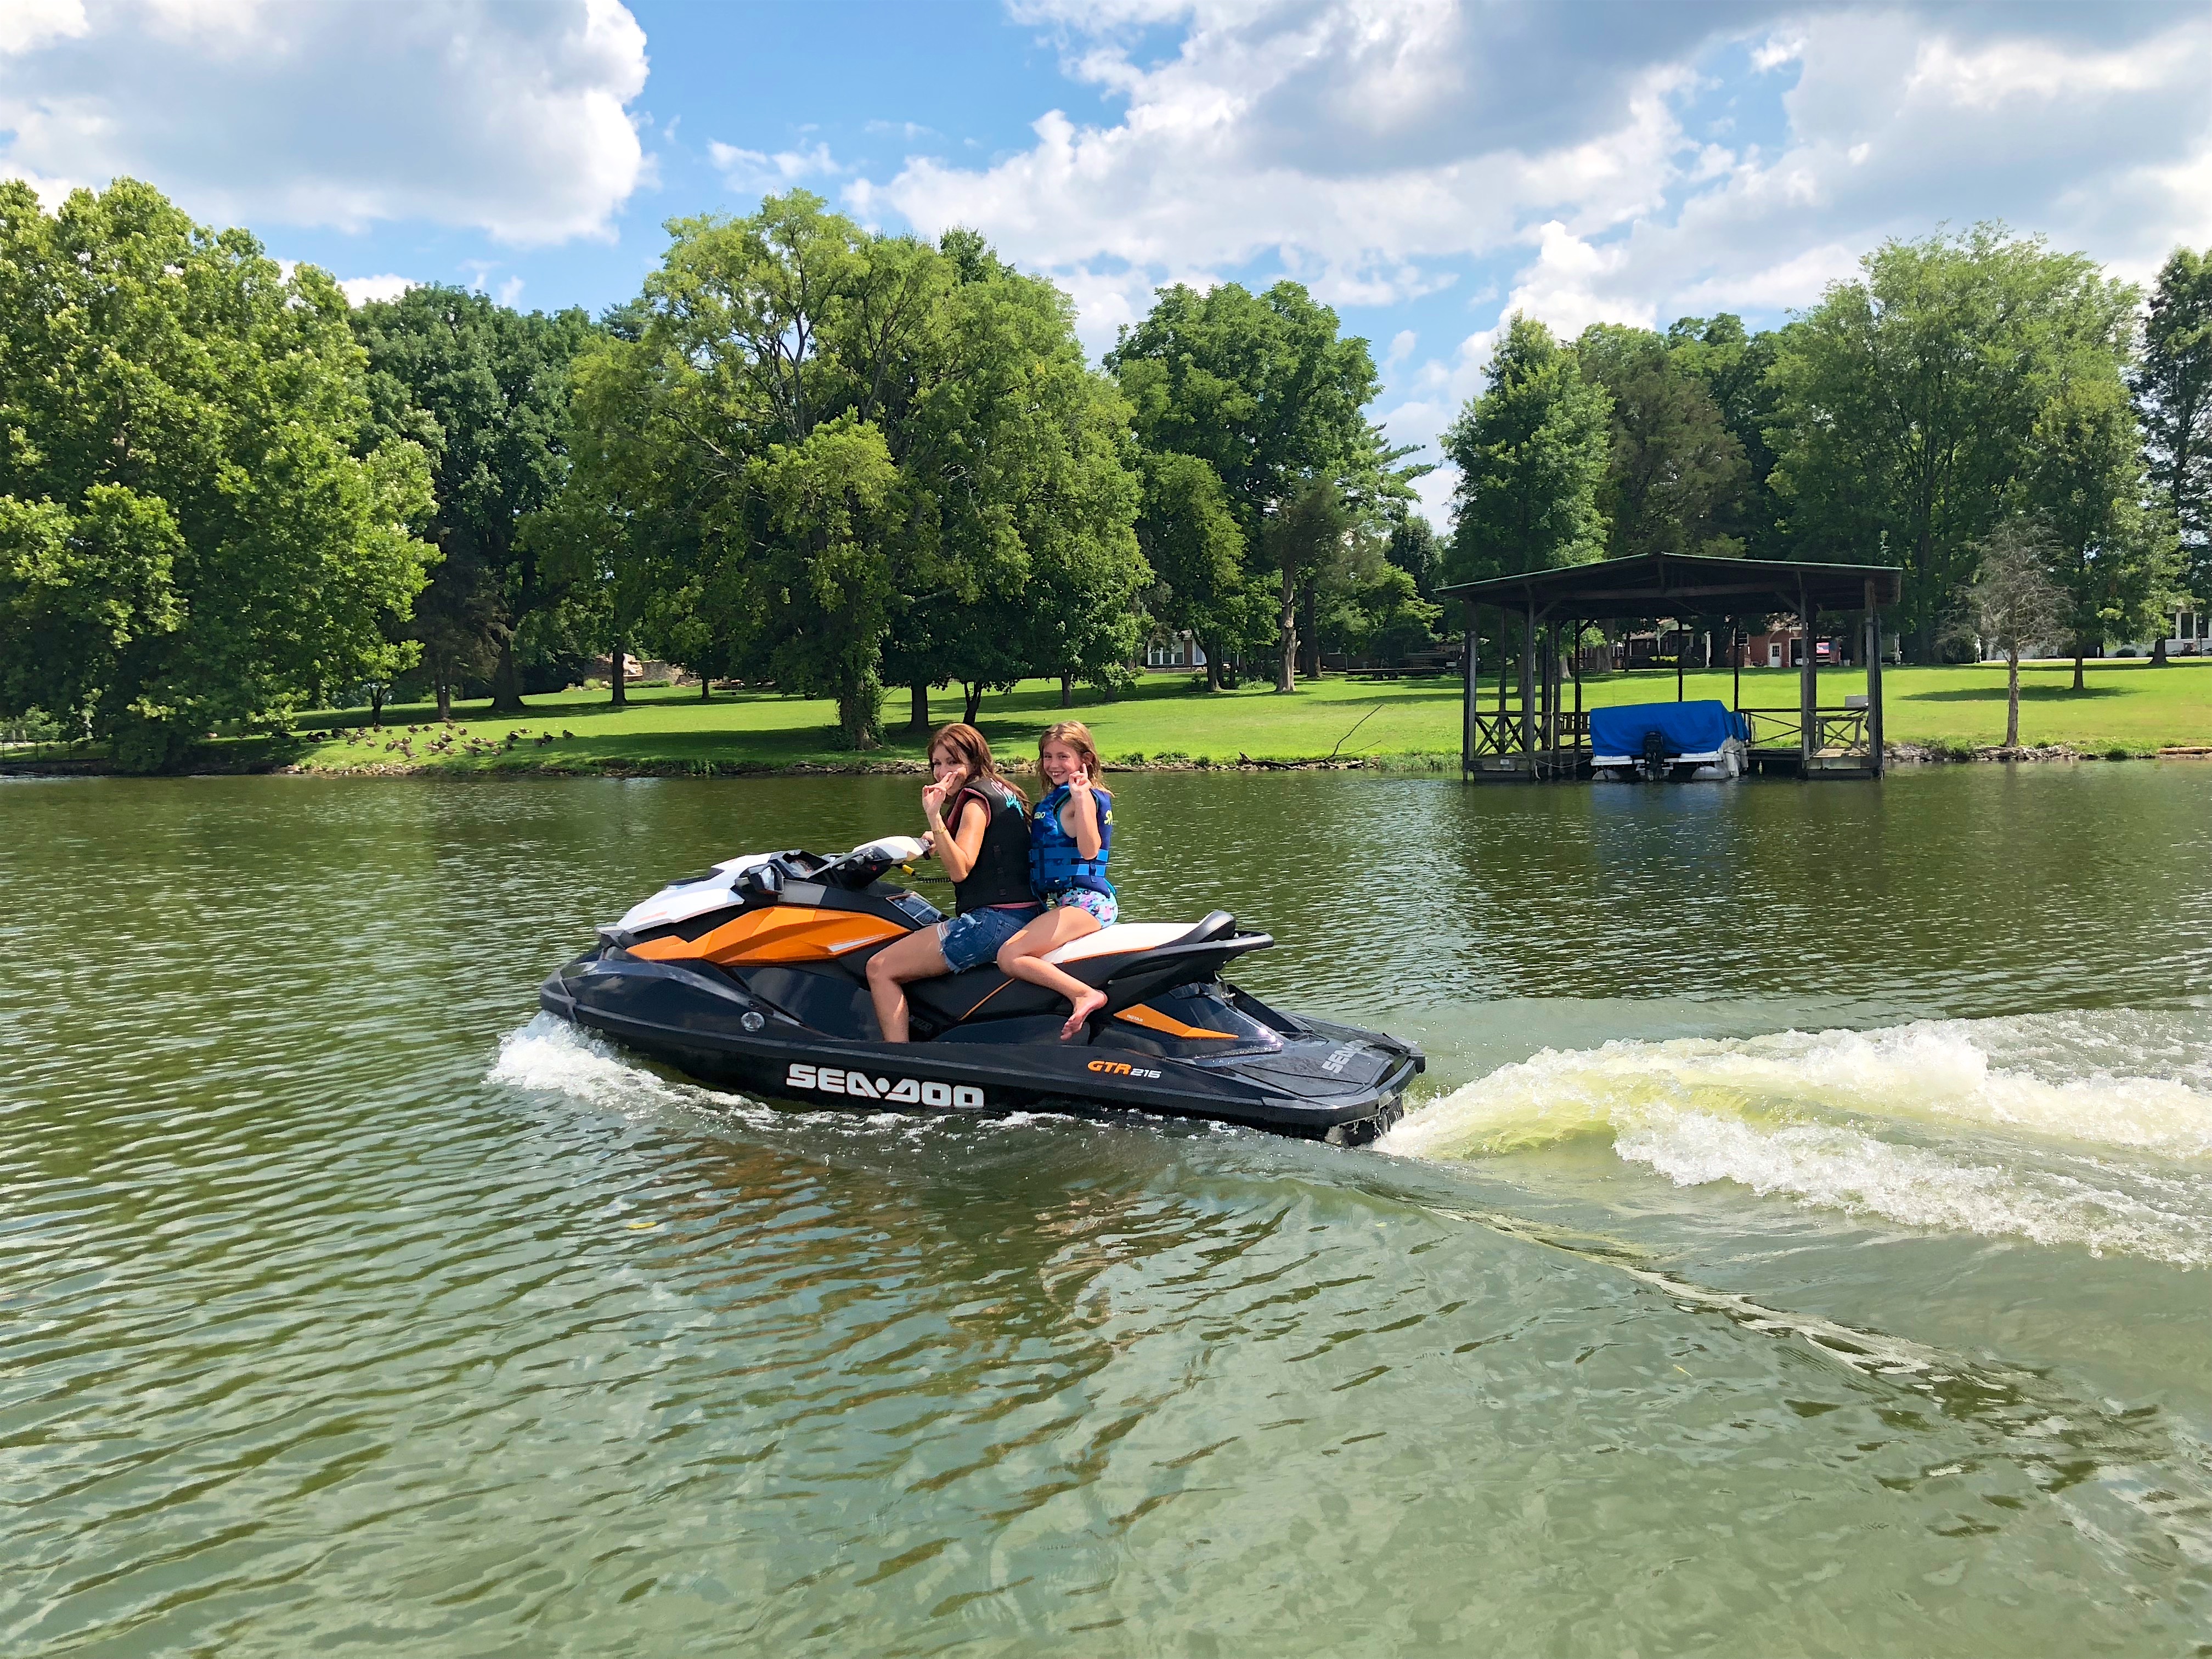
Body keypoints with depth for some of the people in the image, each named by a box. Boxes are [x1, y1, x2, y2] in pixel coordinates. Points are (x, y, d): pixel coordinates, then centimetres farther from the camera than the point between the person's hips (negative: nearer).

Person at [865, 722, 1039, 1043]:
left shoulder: (977, 799, -10)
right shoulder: (1002, 791, 18)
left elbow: (960, 870, -21)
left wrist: (934, 817, -27)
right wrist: (941, 844, 21)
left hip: (994, 919, -11)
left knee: (880, 969, -10)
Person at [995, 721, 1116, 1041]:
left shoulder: (1085, 797, -10)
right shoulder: (1050, 801, 20)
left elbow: (1089, 849, -26)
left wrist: (1081, 799, -35)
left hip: (1084, 900, -11)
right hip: (1058, 901, 11)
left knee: (1010, 956, -26)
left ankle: (1085, 994, -35)